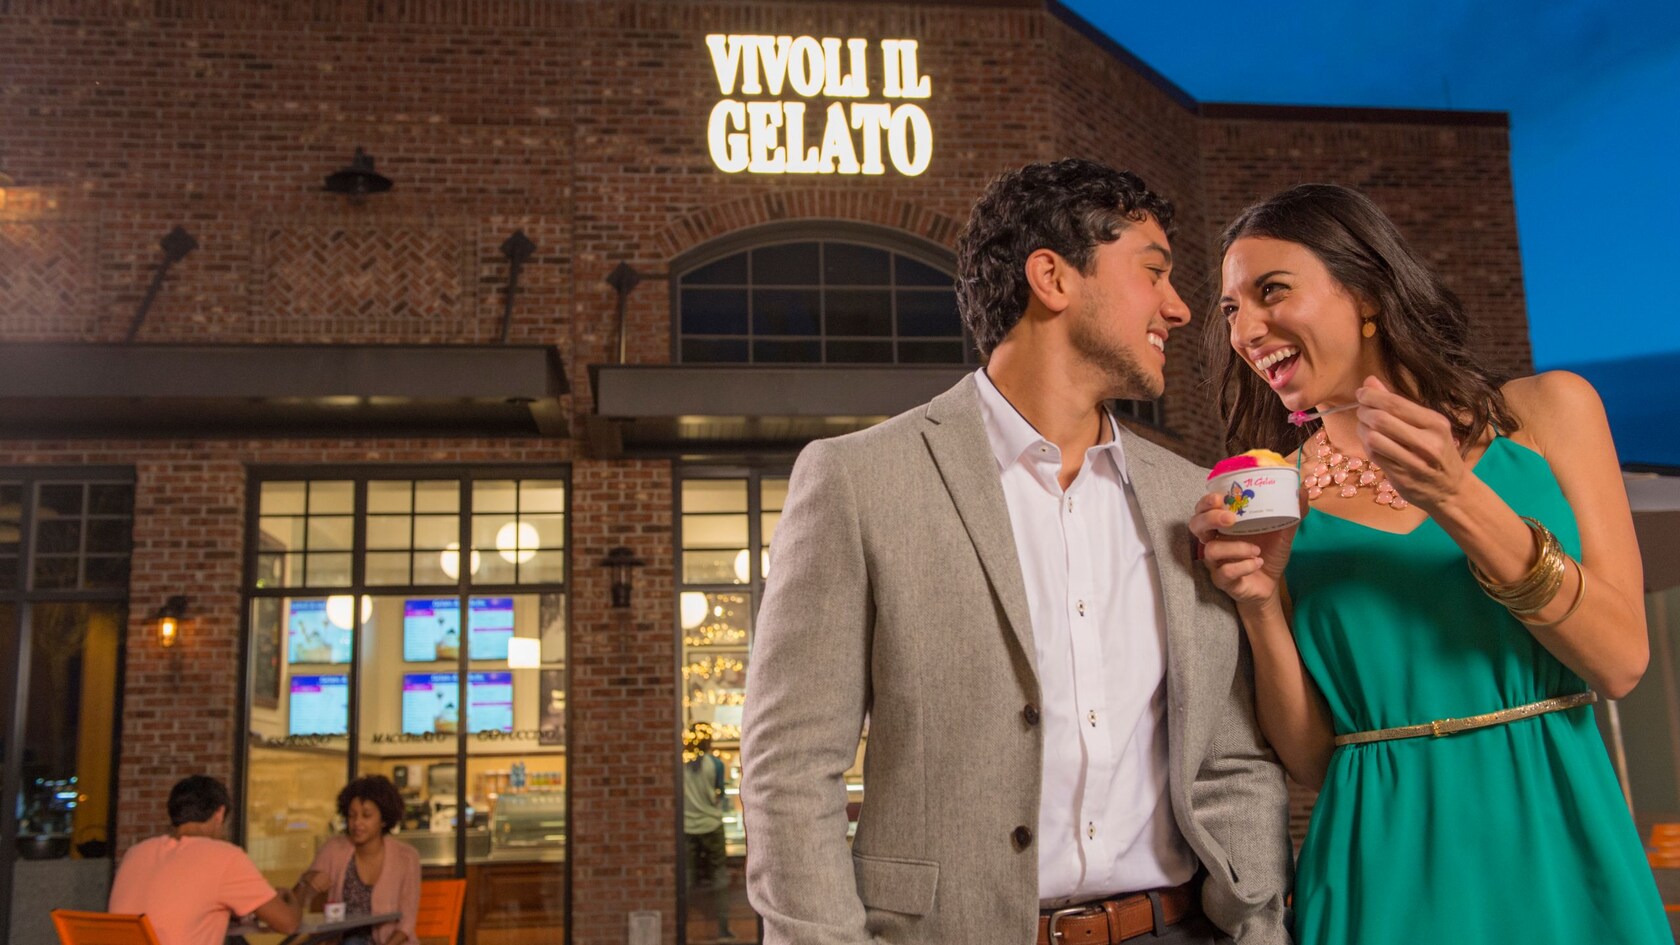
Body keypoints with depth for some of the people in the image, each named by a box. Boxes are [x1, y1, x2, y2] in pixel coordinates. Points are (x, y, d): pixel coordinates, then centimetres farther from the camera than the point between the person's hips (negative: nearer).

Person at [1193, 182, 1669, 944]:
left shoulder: (1545, 410, -1)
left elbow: (1620, 663, -8)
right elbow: (1310, 759, -2)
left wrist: (1456, 498, -18)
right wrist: (1263, 607, -18)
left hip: (1559, 850, 1)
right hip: (1387, 875, 0)